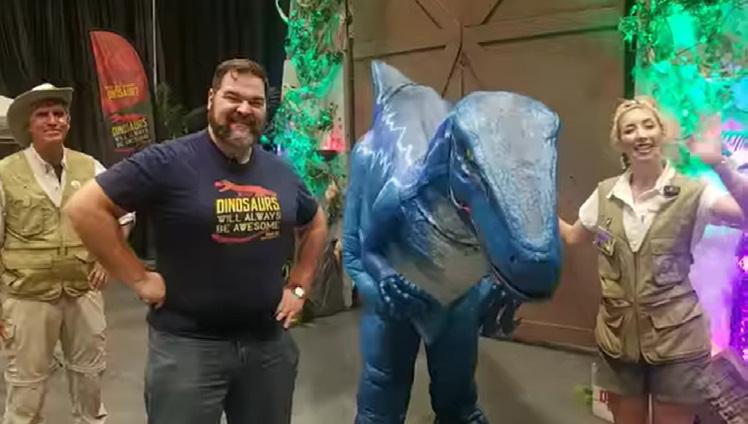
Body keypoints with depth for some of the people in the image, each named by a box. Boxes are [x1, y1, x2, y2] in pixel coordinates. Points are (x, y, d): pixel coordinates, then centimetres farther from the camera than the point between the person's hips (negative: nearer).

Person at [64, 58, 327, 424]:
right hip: (188, 344, -5)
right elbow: (84, 208, -14)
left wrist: (299, 286, 10)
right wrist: (138, 278, -14)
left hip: (269, 342, 5)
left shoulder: (280, 172, 5)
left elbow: (316, 225, 21)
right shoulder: (169, 161, -13)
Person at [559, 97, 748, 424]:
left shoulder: (692, 193, -11)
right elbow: (572, 237, 14)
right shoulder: (605, 194, 0)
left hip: (676, 340, -3)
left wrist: (718, 165, -41)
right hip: (618, 336, 4)